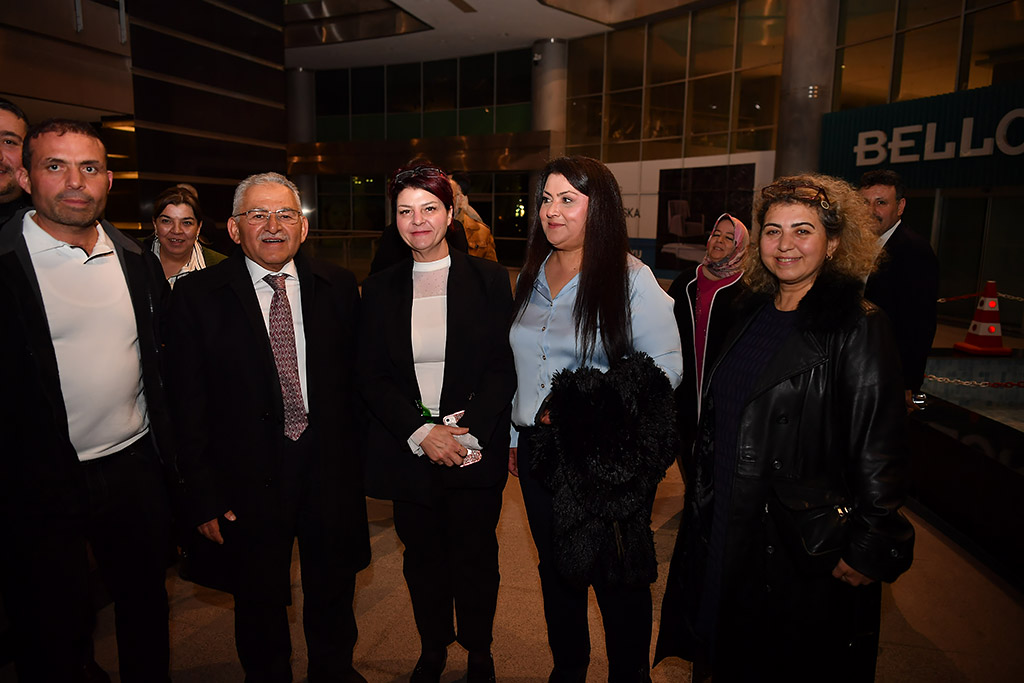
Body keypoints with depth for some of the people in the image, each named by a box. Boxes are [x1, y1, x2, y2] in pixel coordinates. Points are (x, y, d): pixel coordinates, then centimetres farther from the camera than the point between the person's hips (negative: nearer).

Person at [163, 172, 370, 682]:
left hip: (331, 469, 2)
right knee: (260, 604, 19)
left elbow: (356, 377, 2)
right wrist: (203, 493, -8)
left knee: (333, 596, 20)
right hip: (248, 479, -1)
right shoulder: (196, 295, -6)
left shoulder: (337, 286, 0)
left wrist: (358, 456, -1)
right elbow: (187, 404, -6)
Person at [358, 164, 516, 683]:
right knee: (422, 558, 14)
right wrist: (421, 433, -11)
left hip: (475, 449, -1)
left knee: (475, 557, 11)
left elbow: (505, 367, -5)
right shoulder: (379, 290, 4)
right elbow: (371, 377, 2)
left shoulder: (488, 279, -1)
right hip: (407, 450, 2)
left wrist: (469, 433, -15)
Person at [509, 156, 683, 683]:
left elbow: (667, 367, -12)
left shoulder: (630, 279, -10)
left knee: (617, 579, 8)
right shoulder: (531, 277, 8)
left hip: (608, 457, -5)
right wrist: (515, 434, 15)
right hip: (540, 450, 6)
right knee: (556, 569, 20)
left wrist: (584, 407, -18)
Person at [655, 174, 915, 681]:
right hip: (726, 529, 6)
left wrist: (870, 549, -15)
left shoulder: (858, 329, -15)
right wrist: (701, 492, 14)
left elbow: (880, 449, -16)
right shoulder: (753, 313, 5)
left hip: (806, 543, -6)